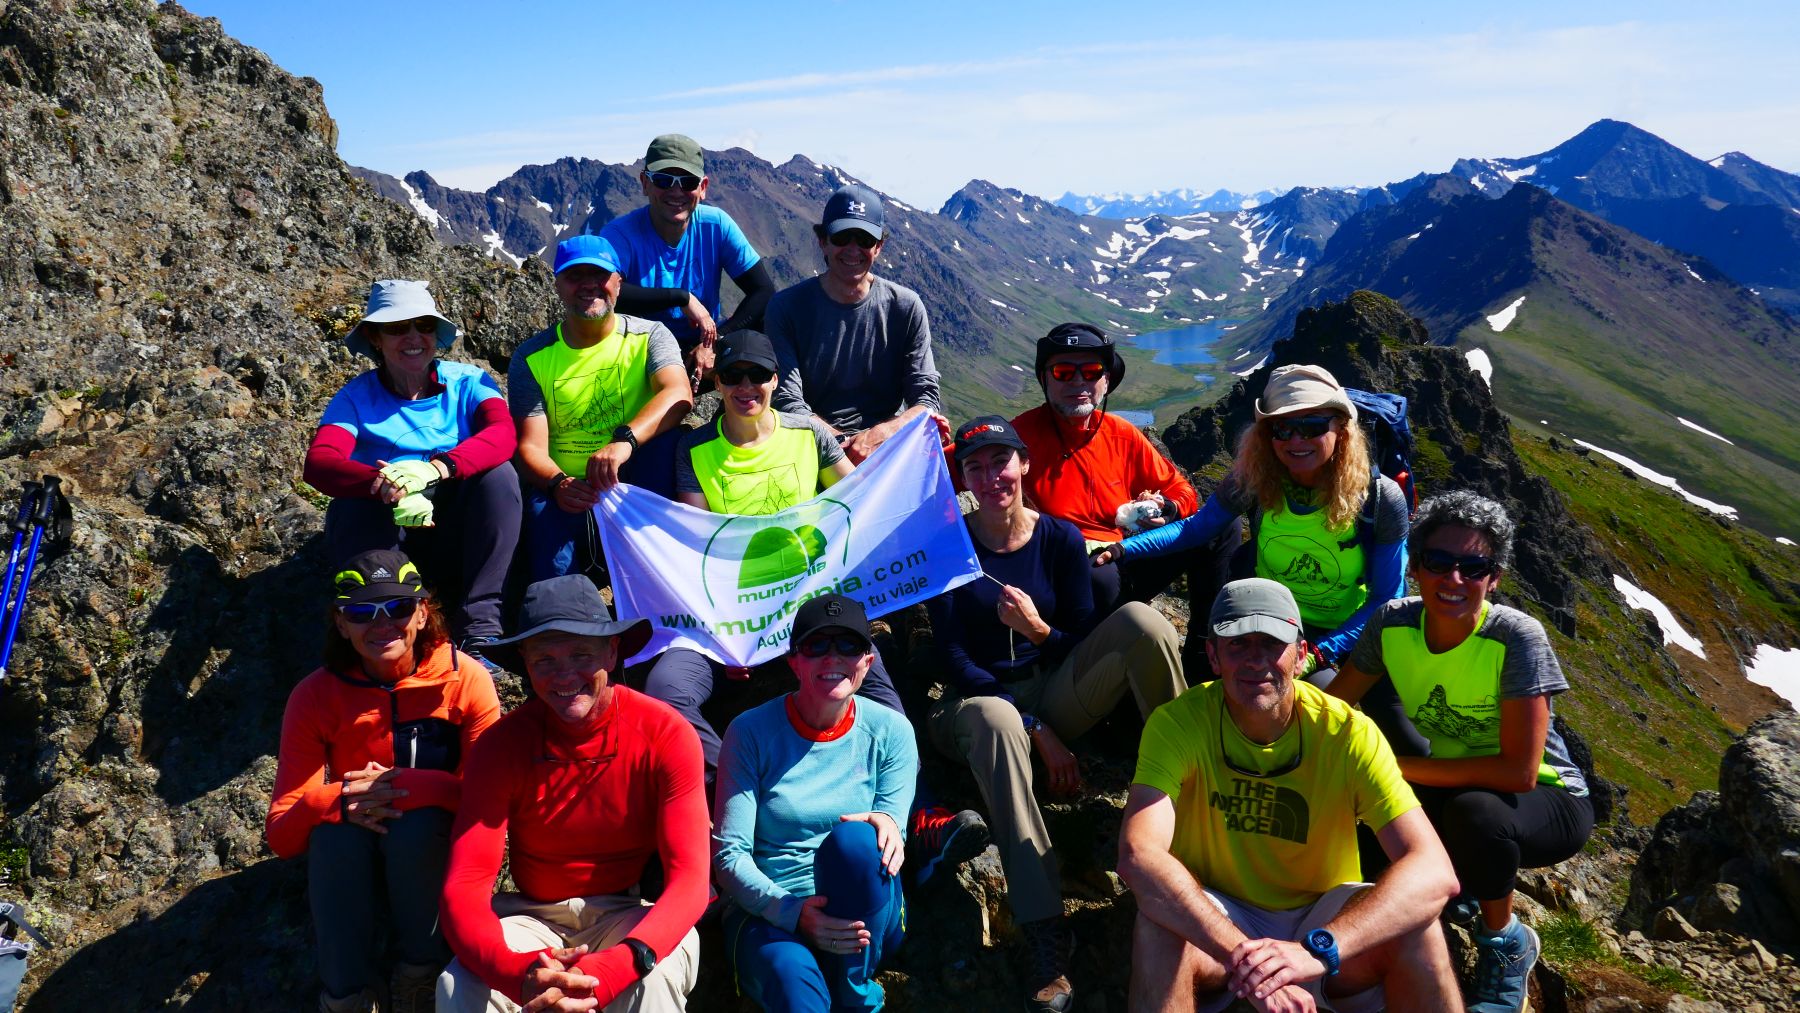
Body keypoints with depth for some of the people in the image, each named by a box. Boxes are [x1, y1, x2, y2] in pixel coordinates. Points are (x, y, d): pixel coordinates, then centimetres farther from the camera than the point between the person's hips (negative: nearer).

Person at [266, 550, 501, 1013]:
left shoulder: (466, 679, -15)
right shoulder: (315, 696, -11)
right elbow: (281, 835, -13)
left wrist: (411, 786, -34)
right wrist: (335, 801, -34)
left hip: (435, 857, -1)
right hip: (348, 866, 1)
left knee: (418, 822, -32)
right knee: (336, 830, -31)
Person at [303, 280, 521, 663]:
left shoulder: (467, 382, 1)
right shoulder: (356, 397, 0)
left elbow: (503, 433, -21)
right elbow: (318, 463, -18)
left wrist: (437, 467, -40)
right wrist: (387, 487, -39)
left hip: (463, 540, 0)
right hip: (391, 541, 0)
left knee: (498, 474, -26)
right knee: (350, 509, -29)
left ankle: (479, 630, -28)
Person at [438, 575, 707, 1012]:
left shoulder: (666, 735, -17)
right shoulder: (502, 743, -12)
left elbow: (690, 879, -23)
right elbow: (464, 888, -19)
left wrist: (609, 972, -42)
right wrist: (518, 972, -41)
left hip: (629, 916, -2)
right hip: (533, 915, 2)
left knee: (658, 976, -34)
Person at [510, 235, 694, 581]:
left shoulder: (649, 336, -2)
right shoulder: (532, 357, 1)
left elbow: (679, 395, -23)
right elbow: (530, 446, -8)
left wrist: (625, 440, -42)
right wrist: (558, 483, -32)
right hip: (566, 493, 0)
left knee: (663, 441, -28)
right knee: (541, 511, -32)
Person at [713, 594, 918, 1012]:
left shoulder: (889, 731, -1)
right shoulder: (752, 732, -6)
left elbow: (890, 847, -3)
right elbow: (728, 854, -8)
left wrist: (887, 825, -28)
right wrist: (791, 911, -26)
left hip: (864, 915, 5)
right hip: (769, 913, -4)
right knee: (792, 977, -40)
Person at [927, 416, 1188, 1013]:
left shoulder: (1061, 539, 0)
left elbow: (1082, 646, 1)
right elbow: (953, 657, -8)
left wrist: (1037, 629, -23)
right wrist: (1037, 731, -16)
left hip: (1057, 693, 2)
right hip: (978, 699, -2)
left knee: (1140, 620, -23)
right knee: (997, 722, -41)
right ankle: (1045, 938, -42)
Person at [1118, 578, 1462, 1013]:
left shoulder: (1348, 732, -17)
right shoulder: (1178, 722, -19)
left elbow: (1435, 873, -28)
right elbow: (1137, 857, -33)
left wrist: (1316, 949, -43)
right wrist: (1243, 956, -45)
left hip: (1322, 916, 2)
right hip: (1217, 917, -1)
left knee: (1414, 923, -27)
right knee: (1158, 926, -33)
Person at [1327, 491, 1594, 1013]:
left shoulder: (1517, 638, -27)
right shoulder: (1393, 624, -14)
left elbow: (1519, 773, -31)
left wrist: (1398, 765, -30)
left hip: (1550, 801, -5)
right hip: (1454, 791, 5)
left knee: (1473, 810, -36)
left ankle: (1506, 941, -5)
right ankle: (1457, 876, 15)